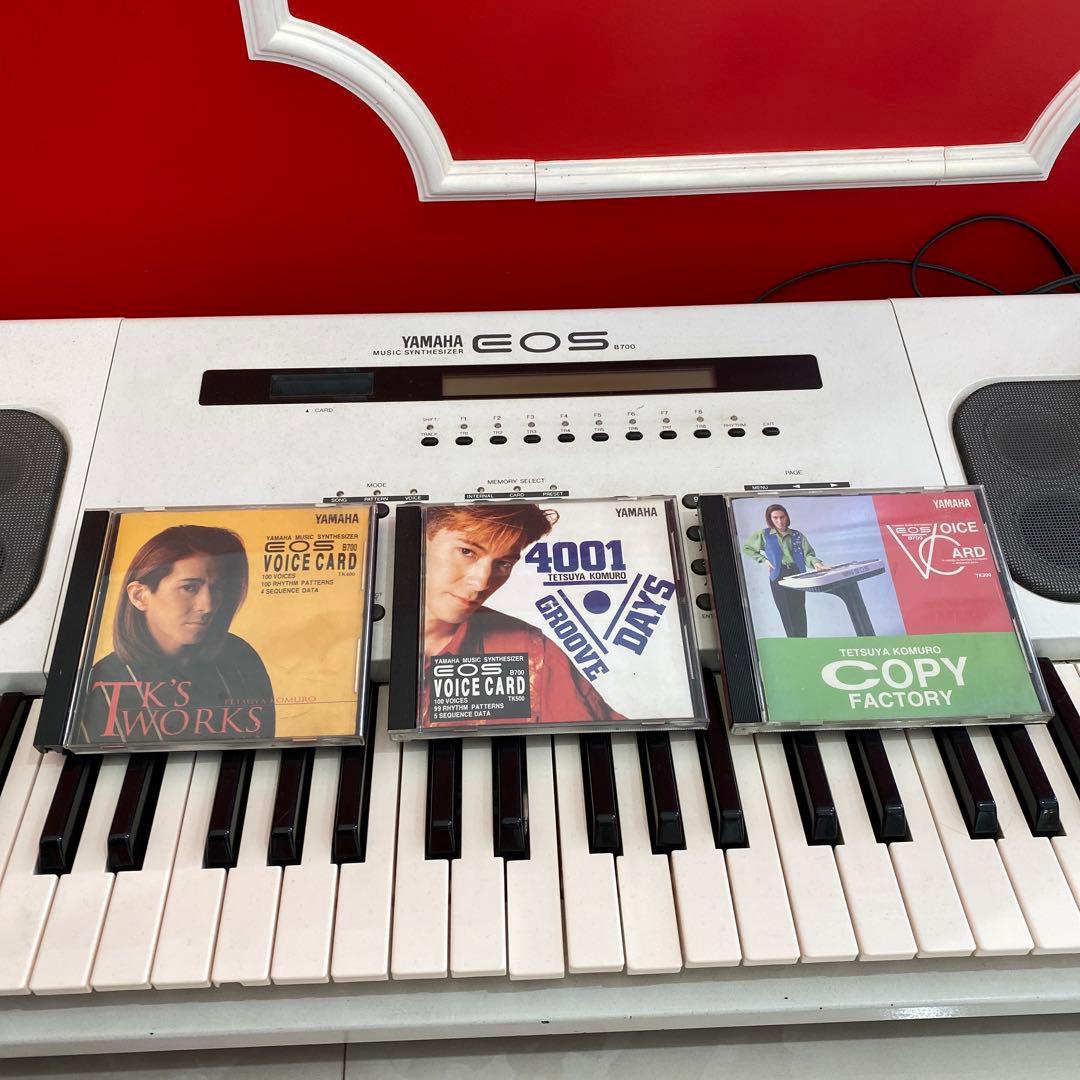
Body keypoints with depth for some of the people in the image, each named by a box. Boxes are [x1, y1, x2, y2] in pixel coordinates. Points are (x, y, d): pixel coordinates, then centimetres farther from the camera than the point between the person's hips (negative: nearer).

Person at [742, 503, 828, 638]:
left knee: (800, 613, -2)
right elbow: (746, 548, 17)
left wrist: (816, 563, -22)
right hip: (778, 577, -1)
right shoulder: (764, 534, 6)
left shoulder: (797, 535, 9)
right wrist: (763, 560, 5)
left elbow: (808, 554, 0)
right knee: (787, 614, -4)